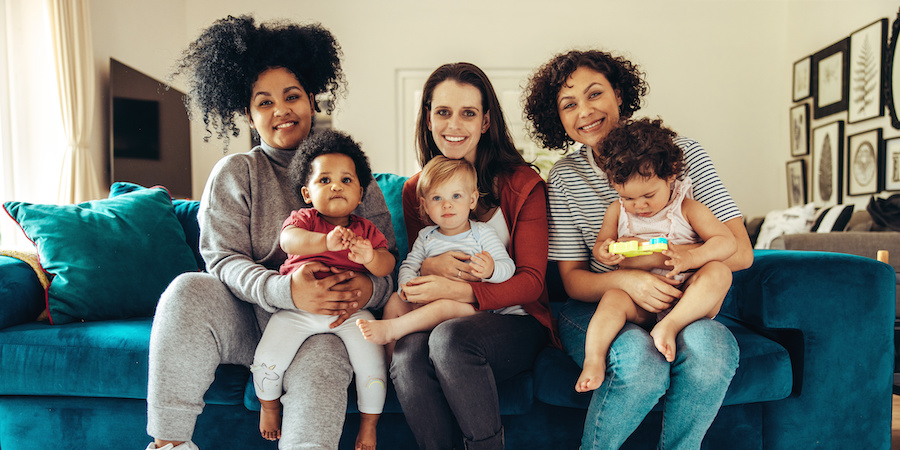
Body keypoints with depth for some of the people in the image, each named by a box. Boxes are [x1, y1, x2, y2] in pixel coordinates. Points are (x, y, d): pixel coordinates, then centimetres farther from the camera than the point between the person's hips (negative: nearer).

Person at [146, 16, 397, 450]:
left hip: (324, 322, -1)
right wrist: (285, 290, -26)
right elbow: (223, 259, -5)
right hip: (248, 320, 1)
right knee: (189, 290, -28)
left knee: (321, 364, -34)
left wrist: (369, 288, -23)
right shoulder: (234, 173, 7)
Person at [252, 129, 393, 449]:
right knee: (266, 361, -12)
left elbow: (387, 266, -3)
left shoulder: (366, 230, 9)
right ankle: (269, 406, 25)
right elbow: (289, 240, -20)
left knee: (372, 367, -14)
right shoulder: (303, 219, 4)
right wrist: (325, 241, -39)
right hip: (298, 308, 0)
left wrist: (370, 257, -28)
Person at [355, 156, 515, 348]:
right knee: (395, 300, -9)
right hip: (428, 300, 5)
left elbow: (508, 266, -6)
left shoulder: (482, 233, 0)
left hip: (469, 305, -5)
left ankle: (389, 329, -36)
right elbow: (409, 265, 12)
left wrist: (491, 270, -31)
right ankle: (389, 357, -6)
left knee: (445, 305, -35)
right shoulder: (426, 237, 13)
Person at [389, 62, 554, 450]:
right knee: (407, 355, -32)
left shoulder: (522, 183, -1)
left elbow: (531, 281, -7)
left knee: (450, 337, -35)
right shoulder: (415, 190, 10)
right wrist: (429, 264, -9)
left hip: (514, 320, -2)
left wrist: (458, 291, -23)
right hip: (443, 320, 3)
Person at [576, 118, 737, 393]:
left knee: (719, 272, -28)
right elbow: (600, 244, 16)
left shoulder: (688, 208, 1)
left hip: (687, 302, -1)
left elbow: (727, 242, -6)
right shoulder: (617, 211, 9)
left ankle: (670, 326, -41)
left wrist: (690, 257, -26)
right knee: (613, 298, -30)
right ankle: (594, 359, -41)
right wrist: (604, 252, -12)